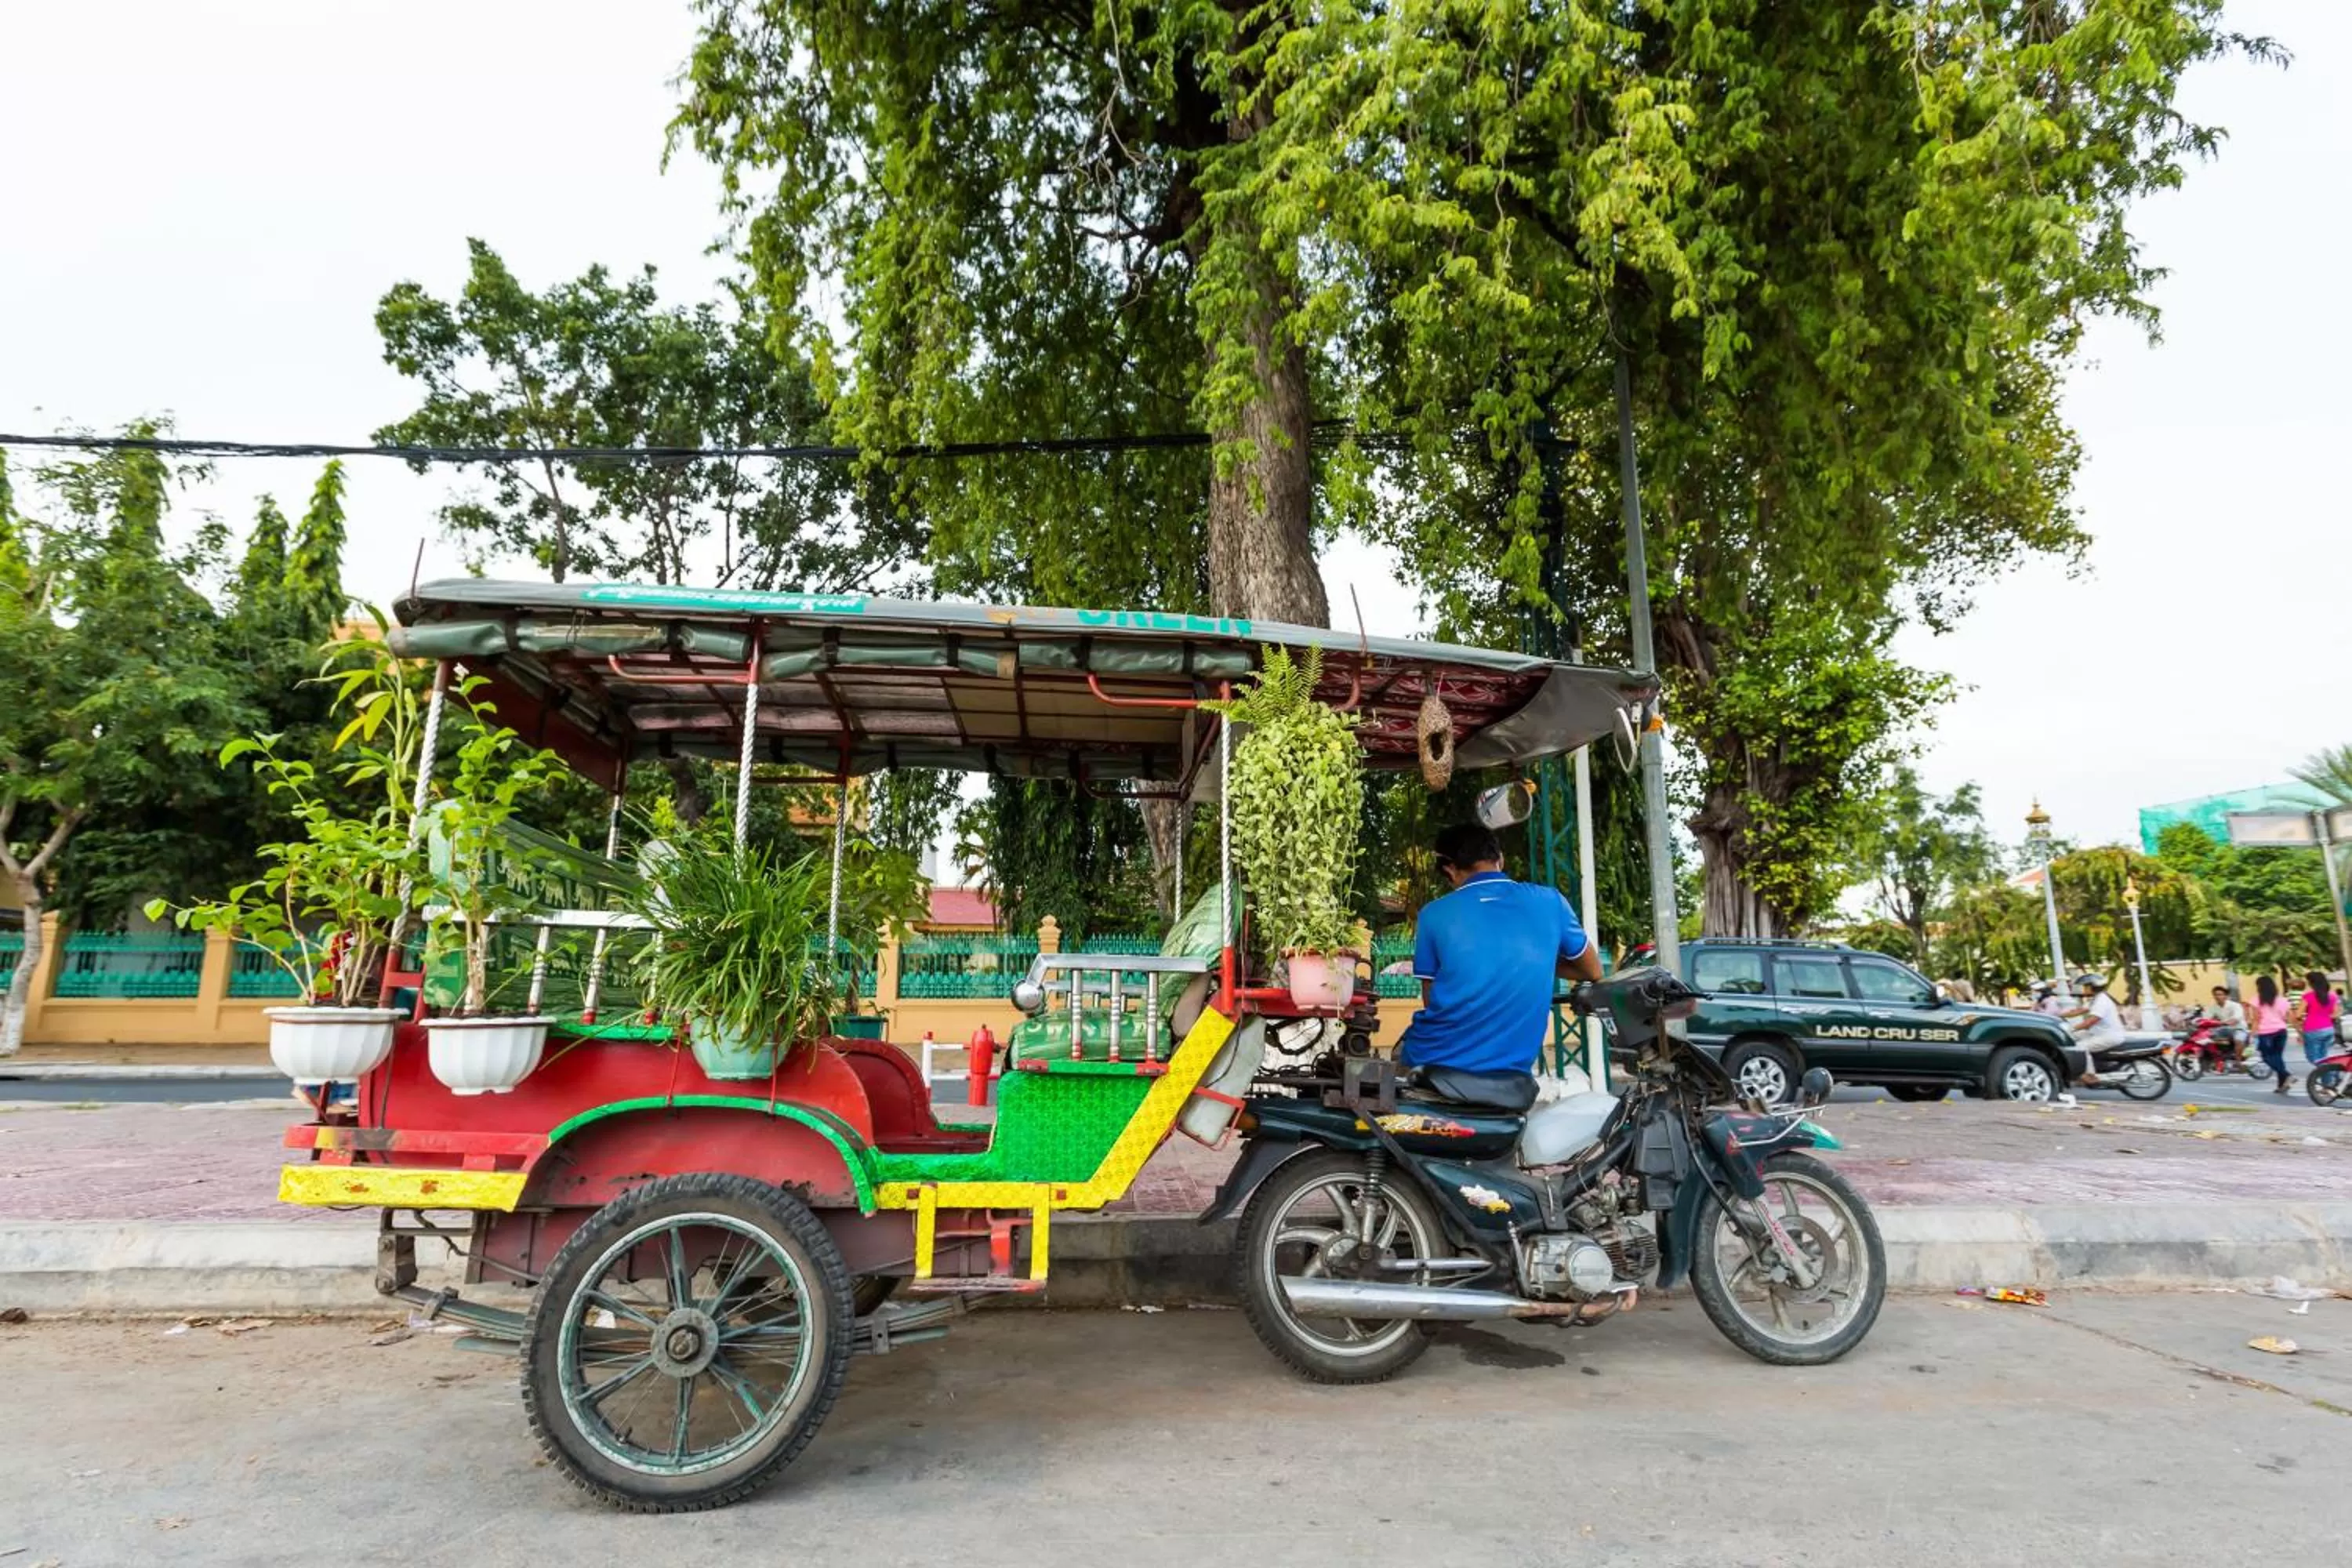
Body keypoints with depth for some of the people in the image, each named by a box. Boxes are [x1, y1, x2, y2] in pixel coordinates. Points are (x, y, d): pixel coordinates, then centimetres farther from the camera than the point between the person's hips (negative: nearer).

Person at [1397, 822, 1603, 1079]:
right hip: (1508, 1072, 0)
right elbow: (1594, 971, 14)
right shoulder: (1550, 902, 0)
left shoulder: (1435, 913, -4)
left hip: (1432, 1061, 0)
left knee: (1404, 1047, 32)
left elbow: (1431, 1000, 5)